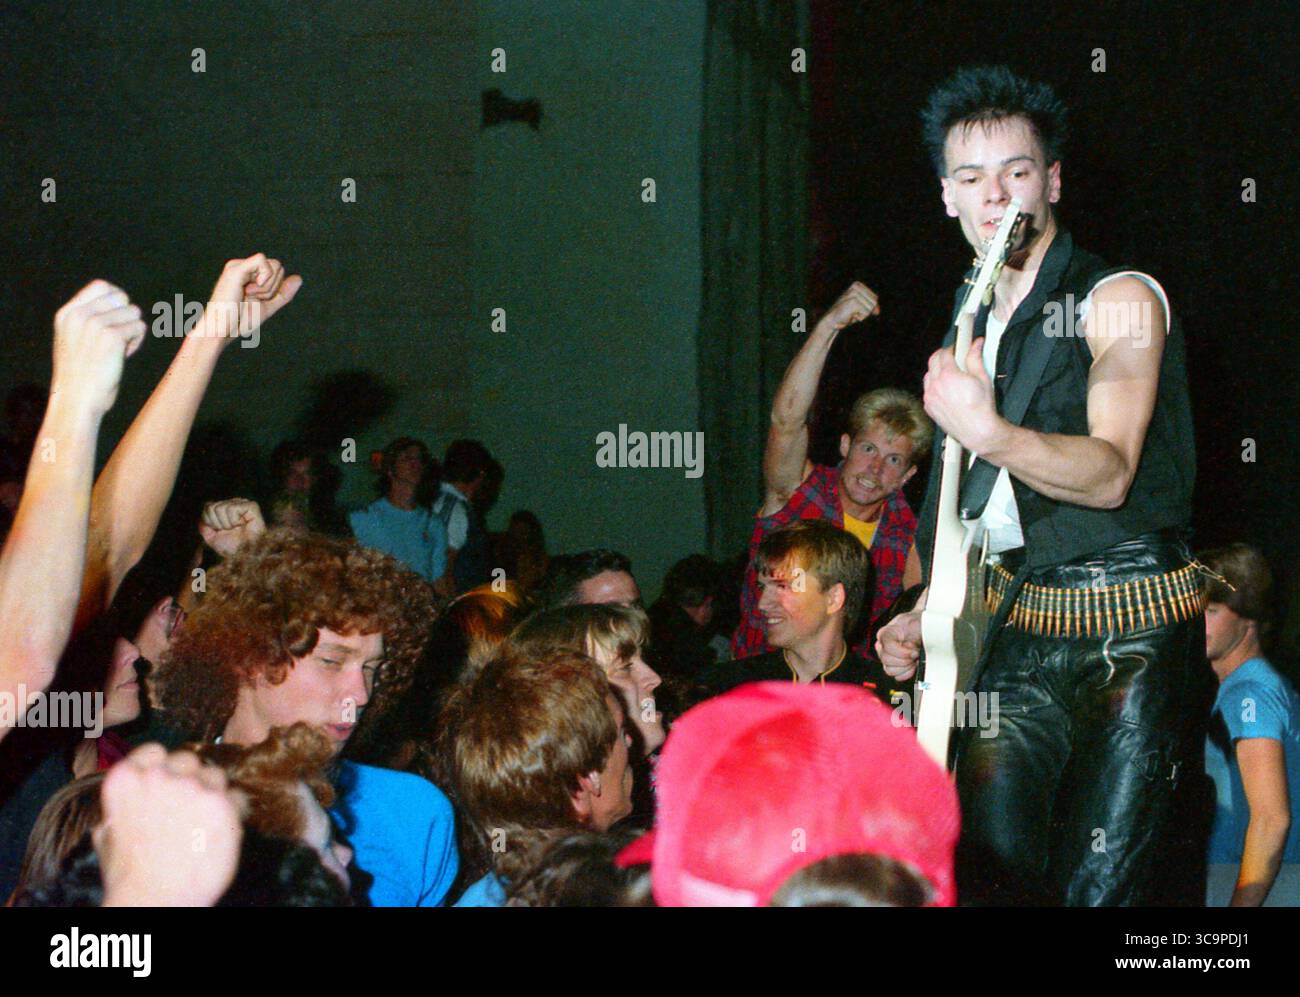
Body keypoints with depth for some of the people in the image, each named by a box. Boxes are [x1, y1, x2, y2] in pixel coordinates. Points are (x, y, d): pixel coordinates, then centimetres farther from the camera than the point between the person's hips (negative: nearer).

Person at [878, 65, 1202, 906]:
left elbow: (1109, 473, -19)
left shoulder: (1121, 300, -4)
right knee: (993, 873, -7)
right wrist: (924, 616, 14)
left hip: (1132, 630, -5)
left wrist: (987, 432, -34)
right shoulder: (973, 330, 18)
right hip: (1019, 627, 6)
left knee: (1099, 886, -10)